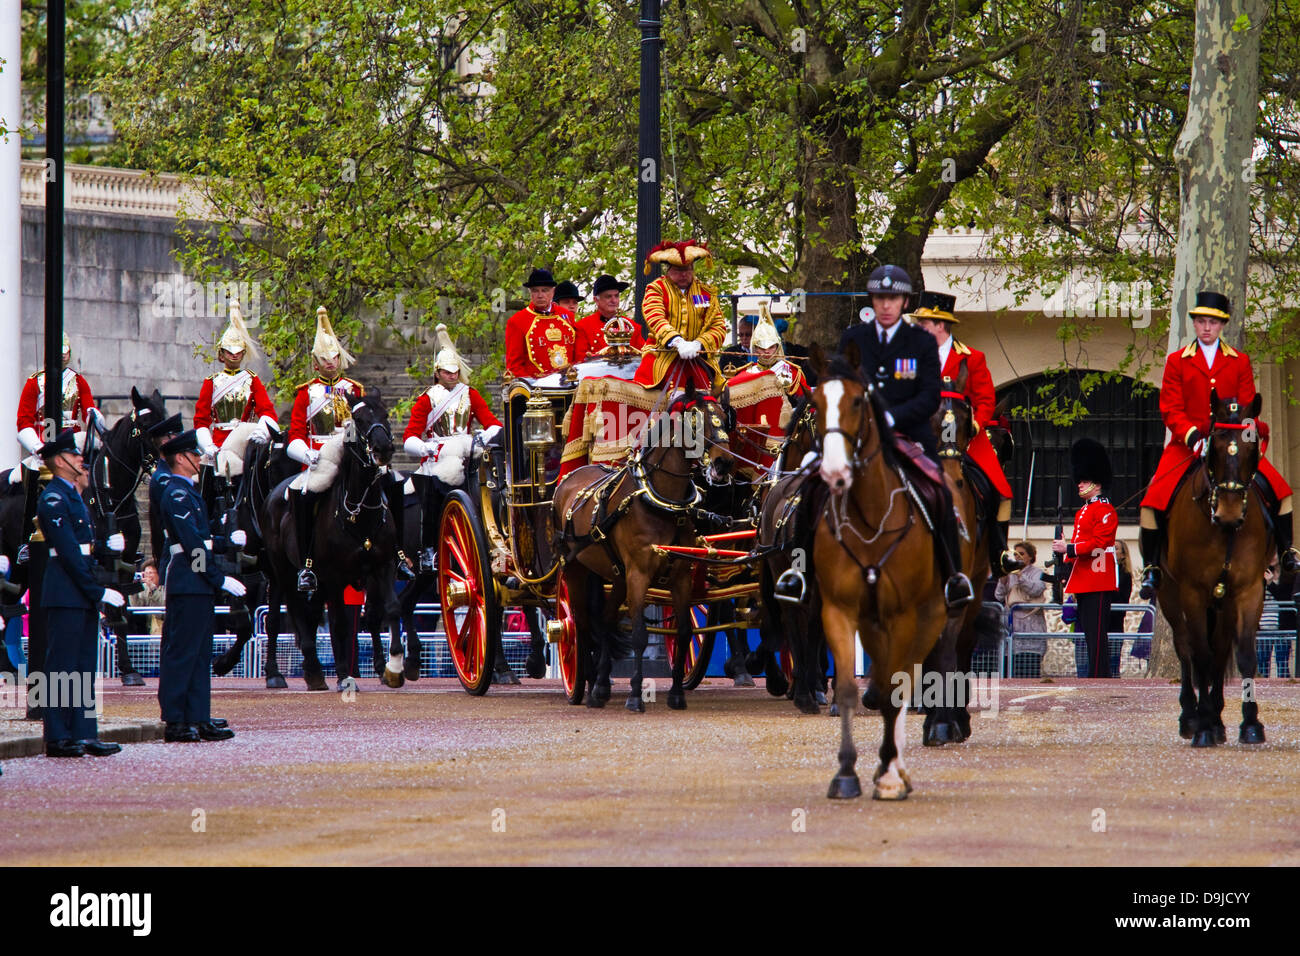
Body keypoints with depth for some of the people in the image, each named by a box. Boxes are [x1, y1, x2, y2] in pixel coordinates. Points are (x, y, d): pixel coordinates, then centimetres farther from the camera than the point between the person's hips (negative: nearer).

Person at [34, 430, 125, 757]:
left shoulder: (74, 497, 18)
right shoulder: (53, 499, -12)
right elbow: (69, 551, -18)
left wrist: (108, 545, 0)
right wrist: (98, 592, -19)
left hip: (83, 594, 10)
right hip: (66, 592, -10)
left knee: (84, 666, 9)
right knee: (61, 666, -5)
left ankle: (84, 734, 12)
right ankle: (57, 739, -3)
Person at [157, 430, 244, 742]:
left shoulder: (187, 492, 17)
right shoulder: (177, 494, -14)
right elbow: (193, 544, -19)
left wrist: (229, 539, 11)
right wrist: (220, 579, -19)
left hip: (200, 585, 10)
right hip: (189, 584, -10)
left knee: (200, 653, 11)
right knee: (181, 653, -6)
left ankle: (199, 719, 14)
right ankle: (175, 723, -4)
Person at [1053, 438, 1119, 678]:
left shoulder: (1105, 511, -9)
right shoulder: (1083, 512, 21)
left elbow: (1098, 544, -17)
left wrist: (1069, 548, -19)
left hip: (1098, 583, -10)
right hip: (1084, 582, 10)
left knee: (1097, 633, -11)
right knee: (1088, 632, 9)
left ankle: (1099, 677, -12)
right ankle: (1093, 675, 11)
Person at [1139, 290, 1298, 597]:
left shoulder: (1240, 361, 9)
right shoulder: (1177, 362, 5)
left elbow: (1247, 407, 7)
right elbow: (1170, 409, -1)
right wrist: (1192, 435, -19)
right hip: (1187, 445, -1)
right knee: (1154, 501, -19)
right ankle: (1151, 566, -6)